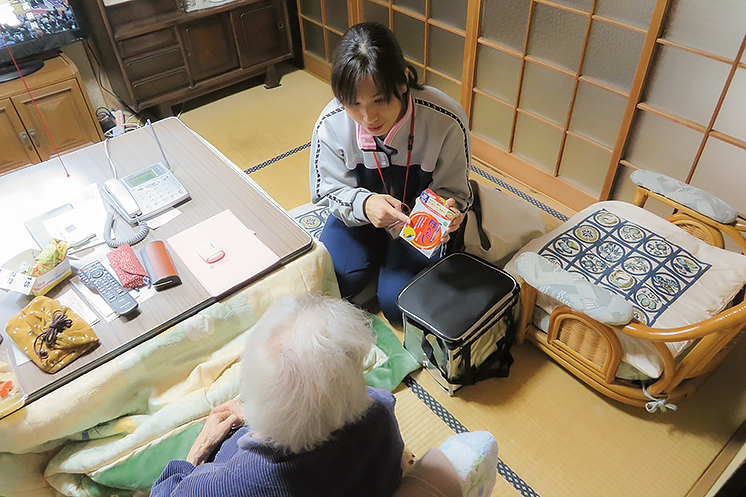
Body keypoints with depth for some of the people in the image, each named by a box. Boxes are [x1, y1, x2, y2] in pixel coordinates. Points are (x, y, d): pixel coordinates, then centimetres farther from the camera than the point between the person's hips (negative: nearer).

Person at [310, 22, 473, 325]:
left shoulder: (446, 121, -30)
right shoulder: (331, 124, -24)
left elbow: (452, 191, -16)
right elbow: (331, 192, -12)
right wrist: (364, 204, -36)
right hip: (358, 211, 2)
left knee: (396, 303, -15)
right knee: (335, 281, -17)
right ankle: (380, 250, 13)